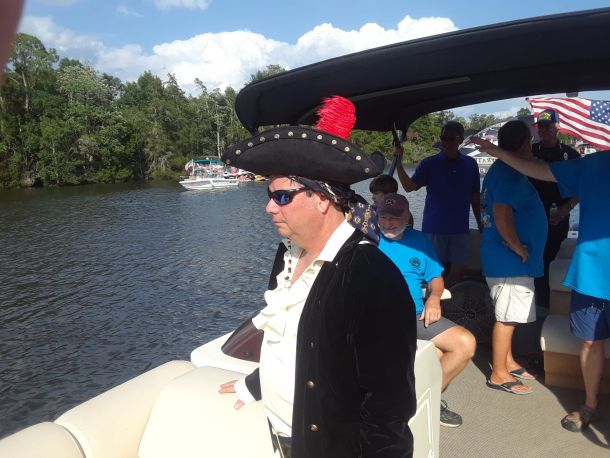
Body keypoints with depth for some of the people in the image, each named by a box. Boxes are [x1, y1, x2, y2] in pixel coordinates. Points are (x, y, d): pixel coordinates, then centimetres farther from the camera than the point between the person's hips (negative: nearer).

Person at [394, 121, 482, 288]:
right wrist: (398, 163, -25)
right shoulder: (429, 164, -1)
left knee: (459, 271, 1)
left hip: (460, 230, 3)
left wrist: (480, 224, 14)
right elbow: (409, 186, -13)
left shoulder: (470, 164, 7)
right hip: (434, 228, -2)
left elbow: (475, 196, 12)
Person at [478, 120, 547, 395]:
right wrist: (519, 248, -20)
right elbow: (502, 213, -31)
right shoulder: (510, 173, -19)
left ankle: (507, 362, 34)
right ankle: (499, 375, 11)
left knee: (509, 315, 20)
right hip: (510, 259, -10)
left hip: (506, 257, 10)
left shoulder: (501, 169, 14)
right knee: (507, 317, -1)